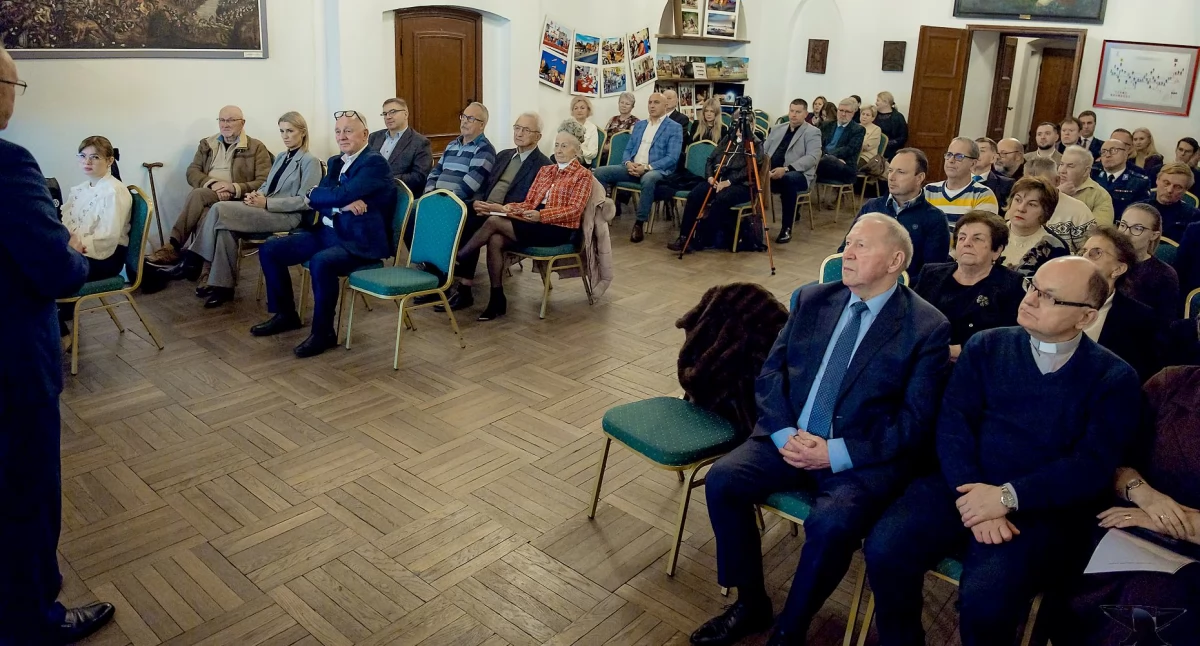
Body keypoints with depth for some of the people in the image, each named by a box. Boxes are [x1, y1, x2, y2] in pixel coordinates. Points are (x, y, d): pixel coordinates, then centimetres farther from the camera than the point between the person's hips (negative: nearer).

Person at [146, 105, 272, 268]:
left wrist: (234, 188, -18)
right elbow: (192, 172, 10)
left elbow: (264, 183, -3)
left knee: (197, 194, -32)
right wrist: (212, 184, -13)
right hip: (206, 196, 3)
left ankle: (174, 247, -28)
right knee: (203, 213, -35)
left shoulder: (256, 148, 8)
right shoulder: (206, 144, 22)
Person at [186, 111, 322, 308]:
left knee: (219, 210, -22)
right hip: (266, 209, 8)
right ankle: (221, 284, -19)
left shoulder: (310, 161, -5)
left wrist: (266, 202, -19)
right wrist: (257, 195, -2)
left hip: (288, 216, -8)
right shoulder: (280, 157, 22)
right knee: (225, 228, -23)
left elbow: (305, 201, -14)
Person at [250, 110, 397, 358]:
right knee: (269, 250, 3)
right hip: (327, 232, 9)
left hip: (358, 241, -9)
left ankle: (323, 332, -17)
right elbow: (314, 200, 4)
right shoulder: (336, 162, 16)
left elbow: (341, 195, -23)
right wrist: (342, 203, -16)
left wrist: (313, 194, -4)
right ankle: (285, 314, 17)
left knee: (320, 262, -36)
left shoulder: (375, 162, -11)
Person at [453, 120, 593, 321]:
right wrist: (511, 207, -9)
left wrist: (541, 215, -24)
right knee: (495, 240, -26)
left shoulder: (583, 175, 3)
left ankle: (455, 260, -9)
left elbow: (574, 210, -10)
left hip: (560, 230, -6)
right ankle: (497, 299, -21)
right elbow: (529, 202, 15)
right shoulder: (545, 170, 21)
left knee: (494, 221, -22)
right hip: (536, 223, 6)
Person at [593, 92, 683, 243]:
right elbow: (628, 149, 18)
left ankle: (639, 224, -28)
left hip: (656, 170, -6)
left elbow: (672, 158, -9)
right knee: (600, 172, -15)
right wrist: (628, 163, -7)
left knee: (648, 179, -42)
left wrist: (646, 167, -20)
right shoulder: (639, 125, 20)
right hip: (632, 167, 6)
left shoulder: (675, 128, 1)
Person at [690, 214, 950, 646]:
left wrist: (836, 453, -17)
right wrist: (785, 434, -12)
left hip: (863, 458, -4)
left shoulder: (927, 327, -5)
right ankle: (750, 603, 4)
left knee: (831, 524, -31)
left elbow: (916, 421, -9)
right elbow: (769, 372, 6)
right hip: (789, 438, 5)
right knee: (721, 480, -17)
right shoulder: (813, 299, 8)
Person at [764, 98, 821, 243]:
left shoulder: (812, 132, 2)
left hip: (799, 175, -4)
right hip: (772, 173, 4)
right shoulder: (777, 129, 20)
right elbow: (764, 150, 17)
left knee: (787, 179, -39)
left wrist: (786, 169, -25)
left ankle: (786, 228, -28)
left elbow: (812, 157, -12)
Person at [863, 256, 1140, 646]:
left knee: (985, 597, -29)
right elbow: (953, 424, 0)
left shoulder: (1113, 378, 3)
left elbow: (1093, 465, -7)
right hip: (963, 487, 3)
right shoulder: (985, 347, 9)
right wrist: (973, 492, -17)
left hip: (1043, 509, -2)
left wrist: (1008, 497, -19)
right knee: (884, 549, -22)